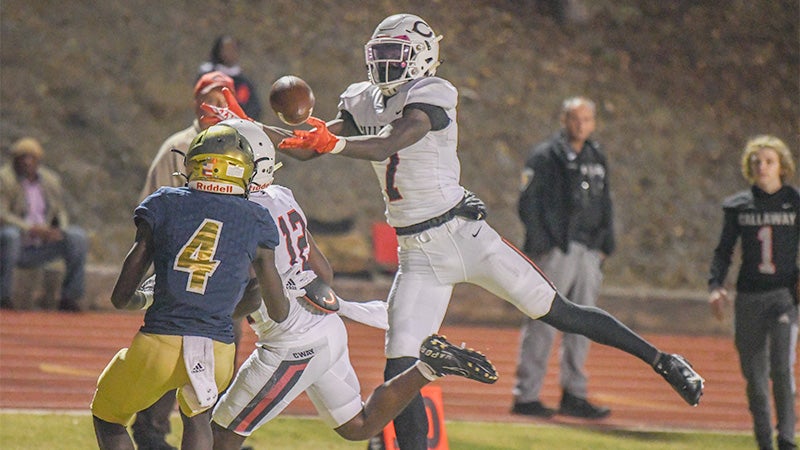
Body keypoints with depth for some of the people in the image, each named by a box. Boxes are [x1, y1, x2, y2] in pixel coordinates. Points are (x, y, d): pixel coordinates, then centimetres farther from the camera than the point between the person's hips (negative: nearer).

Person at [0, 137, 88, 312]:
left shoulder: (51, 180, 9)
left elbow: (61, 212, 14)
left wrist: (60, 230, -10)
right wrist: (32, 229, -27)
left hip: (41, 249, 5)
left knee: (78, 235, -13)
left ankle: (70, 297, -11)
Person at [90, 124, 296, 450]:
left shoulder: (163, 206, 5)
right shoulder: (256, 222, 7)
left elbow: (121, 298, 7)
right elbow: (279, 313, 15)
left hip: (157, 347, -2)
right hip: (217, 354, 2)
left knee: (108, 418, 25)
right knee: (196, 418, 34)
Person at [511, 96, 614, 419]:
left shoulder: (597, 160, 17)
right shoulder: (545, 157, -3)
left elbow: (605, 206, 23)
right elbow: (528, 203, -7)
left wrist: (605, 245, 13)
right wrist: (540, 244, -13)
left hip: (587, 253, 7)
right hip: (554, 251, -7)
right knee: (541, 326, -7)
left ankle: (574, 395, 14)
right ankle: (526, 395, -4)